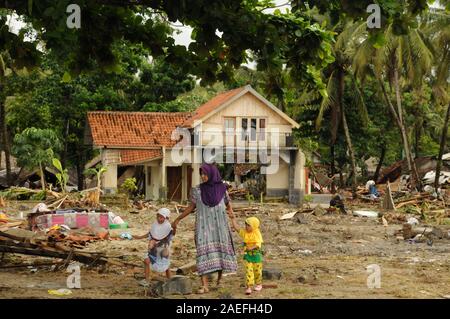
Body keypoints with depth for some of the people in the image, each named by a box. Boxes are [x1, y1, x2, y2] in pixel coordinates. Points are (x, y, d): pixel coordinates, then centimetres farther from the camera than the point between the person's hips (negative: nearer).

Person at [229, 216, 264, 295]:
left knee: (257, 270, 12)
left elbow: (258, 243, -21)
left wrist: (252, 248, -36)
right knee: (248, 271, -6)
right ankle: (249, 287, -8)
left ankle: (258, 284, 33)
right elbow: (236, 227, 0)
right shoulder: (244, 232, 0)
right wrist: (233, 218, -4)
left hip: (256, 254, -2)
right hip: (247, 255, 2)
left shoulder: (257, 233, -11)